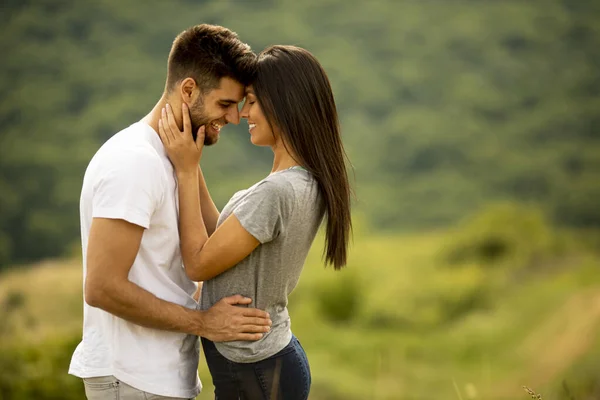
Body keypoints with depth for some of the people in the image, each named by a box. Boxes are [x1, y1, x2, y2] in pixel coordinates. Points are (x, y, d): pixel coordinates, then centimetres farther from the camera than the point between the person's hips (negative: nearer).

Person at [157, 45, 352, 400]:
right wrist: (190, 167, 7)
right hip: (273, 357, 9)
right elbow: (219, 237, 10)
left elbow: (199, 264, -15)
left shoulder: (275, 193, -26)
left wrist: (186, 170, -11)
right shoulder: (308, 184, 3)